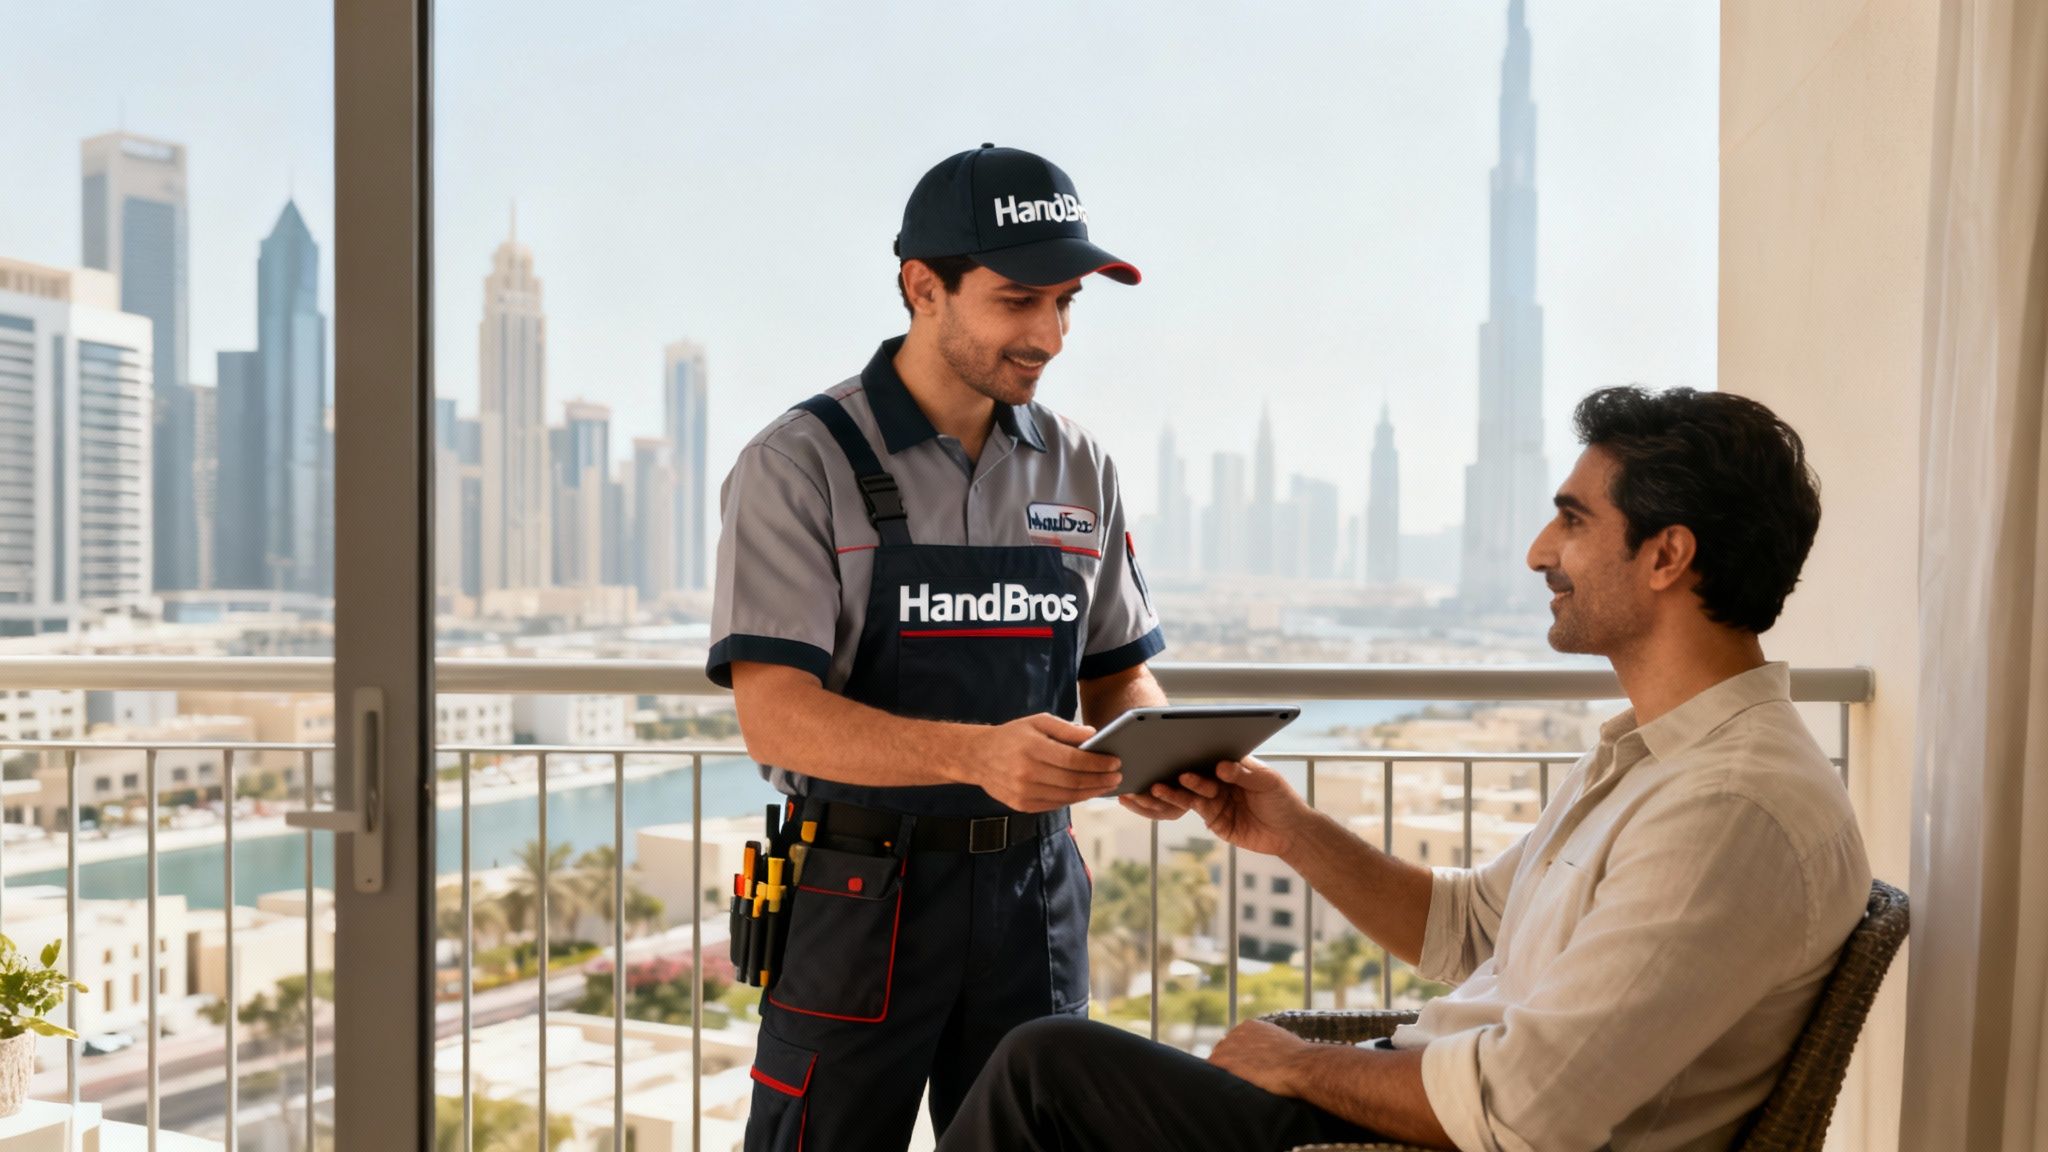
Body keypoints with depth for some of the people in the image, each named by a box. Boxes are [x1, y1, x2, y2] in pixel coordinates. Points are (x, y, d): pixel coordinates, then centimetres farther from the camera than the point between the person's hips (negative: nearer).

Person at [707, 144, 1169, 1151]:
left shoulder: (1080, 471, 6)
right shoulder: (801, 464, -9)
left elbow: (1120, 674, 12)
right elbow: (774, 715, -18)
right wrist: (976, 753, -33)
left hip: (1033, 889, 4)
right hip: (859, 891, -4)